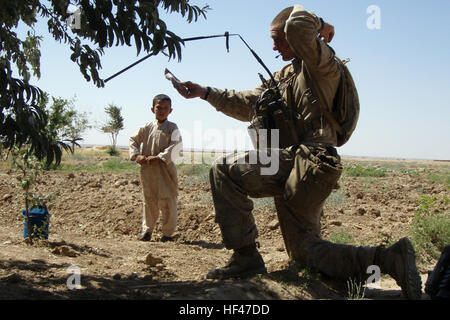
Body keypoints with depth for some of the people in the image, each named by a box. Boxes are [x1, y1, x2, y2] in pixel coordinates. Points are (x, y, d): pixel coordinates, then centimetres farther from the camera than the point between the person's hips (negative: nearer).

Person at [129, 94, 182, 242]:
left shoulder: (172, 128, -3)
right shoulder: (146, 128, 6)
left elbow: (175, 147, -14)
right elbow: (133, 140, 17)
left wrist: (159, 158, -21)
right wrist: (137, 155, 0)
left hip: (166, 170, -3)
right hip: (147, 171, 3)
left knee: (167, 202, 1)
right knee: (149, 201, 12)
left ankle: (168, 233, 13)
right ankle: (147, 230, 25)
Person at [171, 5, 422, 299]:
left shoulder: (321, 62, 0)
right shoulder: (283, 76, 27)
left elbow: (297, 28, -21)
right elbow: (247, 105, 30)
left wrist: (320, 25, 1)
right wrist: (205, 92, 27)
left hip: (307, 161, -10)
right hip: (297, 166, 10)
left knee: (223, 171, -13)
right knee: (305, 250, 10)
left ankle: (245, 256, -10)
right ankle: (391, 259, 1)